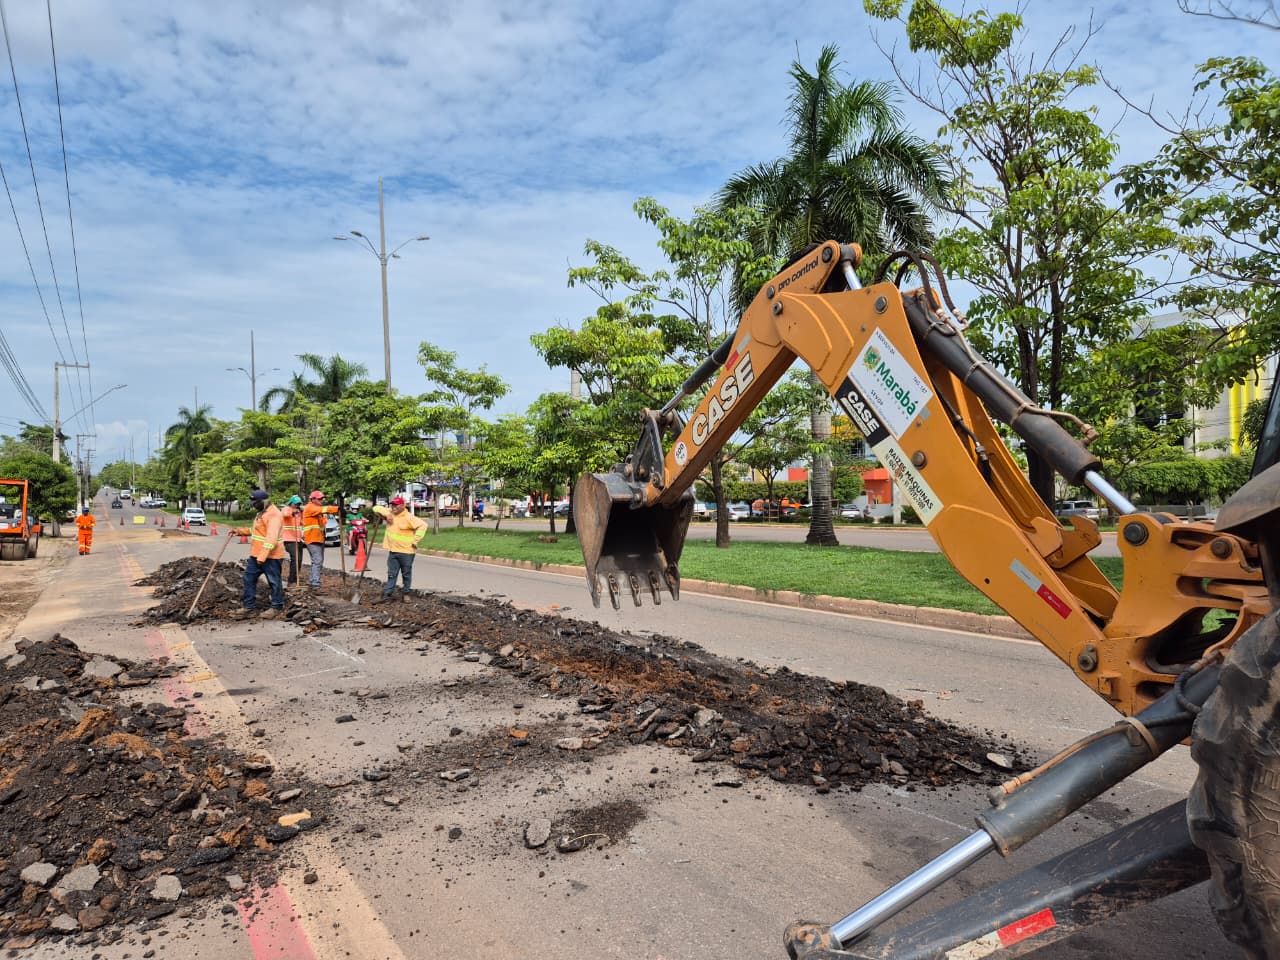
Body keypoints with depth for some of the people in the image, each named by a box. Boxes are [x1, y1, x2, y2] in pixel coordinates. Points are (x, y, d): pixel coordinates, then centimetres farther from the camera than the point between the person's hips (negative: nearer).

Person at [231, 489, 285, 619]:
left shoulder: (274, 514, -19)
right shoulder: (262, 513, 16)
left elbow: (271, 538, -27)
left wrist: (262, 557, -31)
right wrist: (240, 531, 17)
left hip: (271, 556, -10)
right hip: (256, 555, 10)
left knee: (274, 582, 2)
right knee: (249, 579, 11)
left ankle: (277, 607, 14)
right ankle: (248, 607, 18)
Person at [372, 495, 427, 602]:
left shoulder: (408, 517, -15)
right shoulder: (390, 513, 5)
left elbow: (423, 525, -21)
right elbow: (376, 508, 8)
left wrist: (415, 540, -22)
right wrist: (386, 513, -9)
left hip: (406, 552, -5)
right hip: (392, 551, 5)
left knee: (406, 574, 7)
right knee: (391, 574, 8)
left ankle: (405, 593, 19)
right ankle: (387, 593, 10)